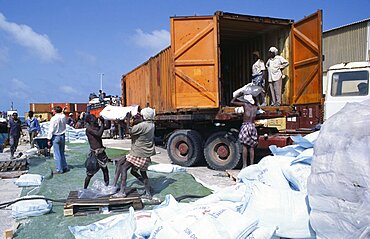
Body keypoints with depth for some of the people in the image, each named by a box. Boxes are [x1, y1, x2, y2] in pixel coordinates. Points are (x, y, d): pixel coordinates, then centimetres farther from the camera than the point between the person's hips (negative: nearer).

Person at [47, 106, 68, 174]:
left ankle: (59, 170, 3)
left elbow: (51, 129, -14)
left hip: (56, 137, -6)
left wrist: (49, 139, -8)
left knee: (57, 154, 0)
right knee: (62, 153, 18)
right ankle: (65, 167, 21)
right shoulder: (64, 116, 0)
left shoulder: (54, 118, -15)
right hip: (62, 136, 6)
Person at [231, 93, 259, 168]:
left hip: (245, 125, -4)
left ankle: (244, 165, -7)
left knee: (245, 146, -4)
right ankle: (251, 165, 5)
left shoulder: (245, 104, 0)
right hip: (253, 126, 4)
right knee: (251, 147, 6)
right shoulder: (255, 107, 13)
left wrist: (238, 95, 18)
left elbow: (232, 102, 5)